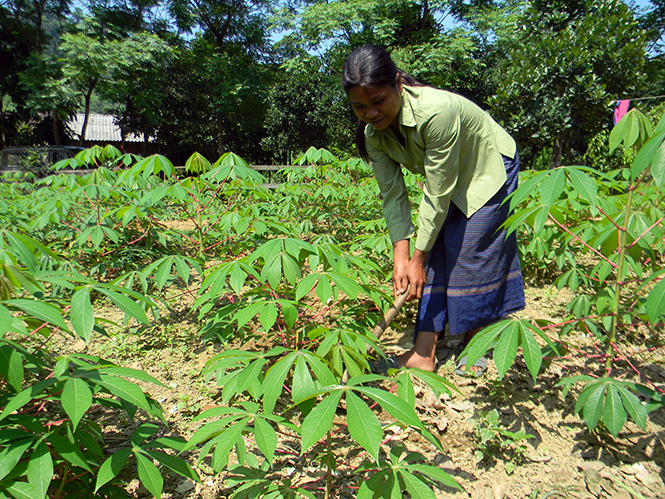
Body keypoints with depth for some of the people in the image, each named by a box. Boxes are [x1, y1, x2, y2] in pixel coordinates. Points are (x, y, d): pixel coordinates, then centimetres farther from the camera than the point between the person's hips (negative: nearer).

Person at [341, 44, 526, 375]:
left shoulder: (437, 111, -38)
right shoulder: (374, 133, -18)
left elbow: (437, 195, -34)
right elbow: (393, 195, -13)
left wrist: (418, 258, -28)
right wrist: (401, 255, -20)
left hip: (490, 171, -6)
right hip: (447, 180, 6)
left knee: (470, 253, -8)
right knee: (436, 255, -1)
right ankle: (423, 354, 2)